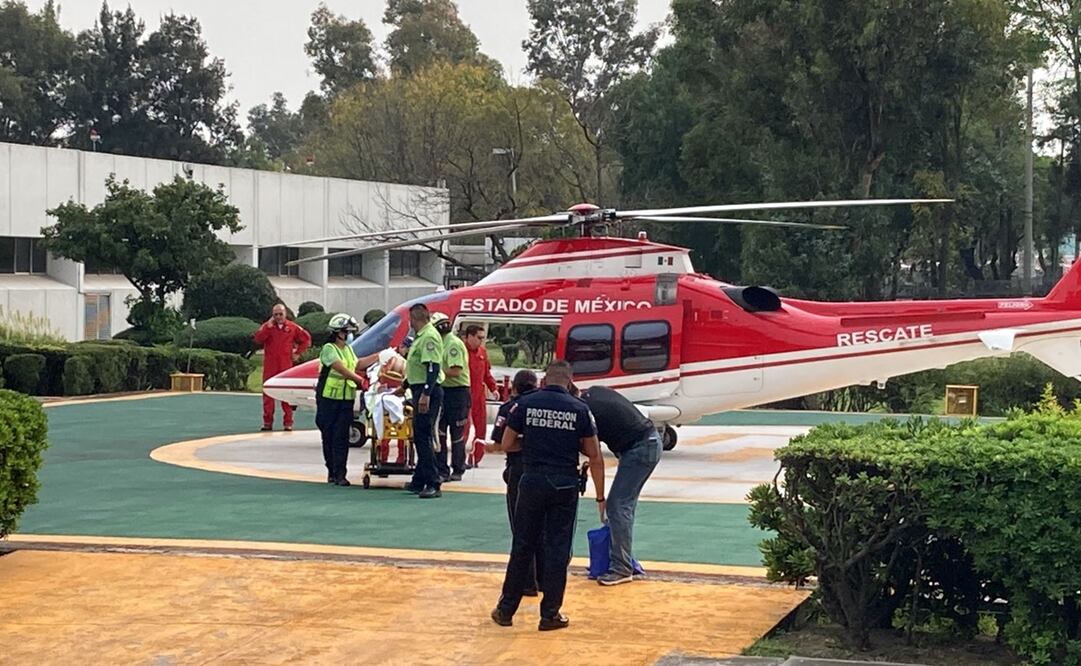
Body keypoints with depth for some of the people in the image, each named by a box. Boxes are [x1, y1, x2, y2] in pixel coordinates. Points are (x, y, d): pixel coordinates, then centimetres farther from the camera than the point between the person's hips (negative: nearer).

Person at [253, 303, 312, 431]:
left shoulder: (293, 327, 4)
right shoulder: (266, 326, 6)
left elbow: (306, 339, 13)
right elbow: (258, 339, -8)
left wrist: (298, 353, 6)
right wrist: (268, 327, -14)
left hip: (286, 365, -1)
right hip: (270, 365, 1)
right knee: (268, 393, 1)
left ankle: (288, 422, 4)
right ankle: (267, 422, 6)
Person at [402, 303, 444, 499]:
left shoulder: (429, 337, -15)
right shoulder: (421, 337, 17)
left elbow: (433, 367, -25)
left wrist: (426, 394, -31)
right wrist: (404, 386, 37)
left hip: (428, 391, -11)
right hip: (420, 390, 11)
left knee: (424, 437, -12)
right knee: (419, 437, 15)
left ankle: (433, 484, -12)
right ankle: (419, 481, 23)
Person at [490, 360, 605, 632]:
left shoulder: (526, 404, -2)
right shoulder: (580, 409, -2)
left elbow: (507, 444, 4)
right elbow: (595, 457, 0)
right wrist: (600, 497, 8)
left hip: (532, 482, 1)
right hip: (565, 486, -1)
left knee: (522, 547, 11)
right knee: (557, 550, 6)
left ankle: (506, 609, 18)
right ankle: (550, 614, 11)